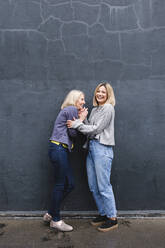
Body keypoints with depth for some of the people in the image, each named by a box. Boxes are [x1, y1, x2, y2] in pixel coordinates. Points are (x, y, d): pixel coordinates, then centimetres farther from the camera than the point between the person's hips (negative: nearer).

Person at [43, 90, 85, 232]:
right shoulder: (71, 110, -7)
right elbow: (73, 133, -10)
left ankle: (50, 214, 24)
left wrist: (80, 119, 7)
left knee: (69, 184, 12)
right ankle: (56, 220, 16)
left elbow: (71, 133, 14)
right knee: (60, 185, 0)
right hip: (59, 149, -10)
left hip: (62, 150, 10)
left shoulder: (69, 111, 22)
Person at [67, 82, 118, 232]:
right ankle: (103, 214, 28)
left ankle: (112, 218, 13)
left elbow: (96, 129, -11)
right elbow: (90, 128, 12)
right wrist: (83, 119, -2)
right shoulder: (94, 109, 20)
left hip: (102, 148, -8)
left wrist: (77, 124, -8)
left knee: (104, 186, -3)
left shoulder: (108, 108, -5)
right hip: (92, 148, 8)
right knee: (93, 186, 12)